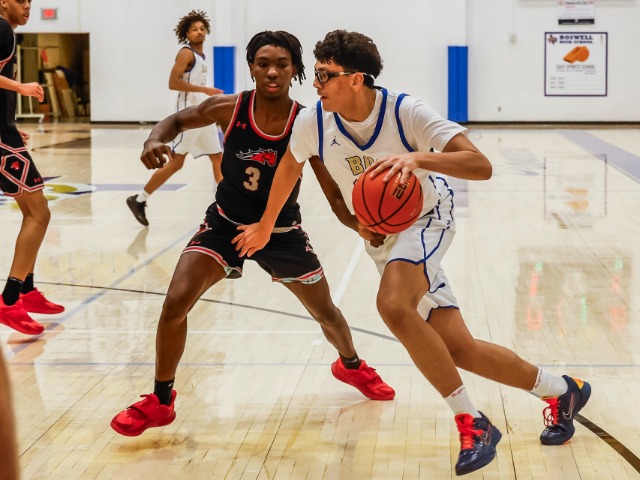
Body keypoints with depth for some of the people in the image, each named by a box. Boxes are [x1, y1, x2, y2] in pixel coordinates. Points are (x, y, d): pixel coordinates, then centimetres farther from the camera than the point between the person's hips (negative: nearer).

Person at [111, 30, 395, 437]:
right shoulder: (229, 109, -19)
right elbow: (178, 120, -1)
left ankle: (352, 366, 51)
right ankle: (160, 402, 2)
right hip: (225, 225, 0)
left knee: (326, 312, 16)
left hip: (282, 233, 0)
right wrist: (155, 141, -24)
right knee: (175, 303, -17)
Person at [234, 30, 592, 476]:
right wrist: (265, 225, 21)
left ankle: (472, 423, -22)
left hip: (425, 221, -5)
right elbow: (290, 166, 10)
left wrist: (418, 159, -50)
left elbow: (481, 165, -34)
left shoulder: (406, 111, -27)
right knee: (460, 349, 1)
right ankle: (562, 392, 25)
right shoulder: (312, 122, -13)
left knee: (393, 305, -35)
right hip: (382, 238, 5)